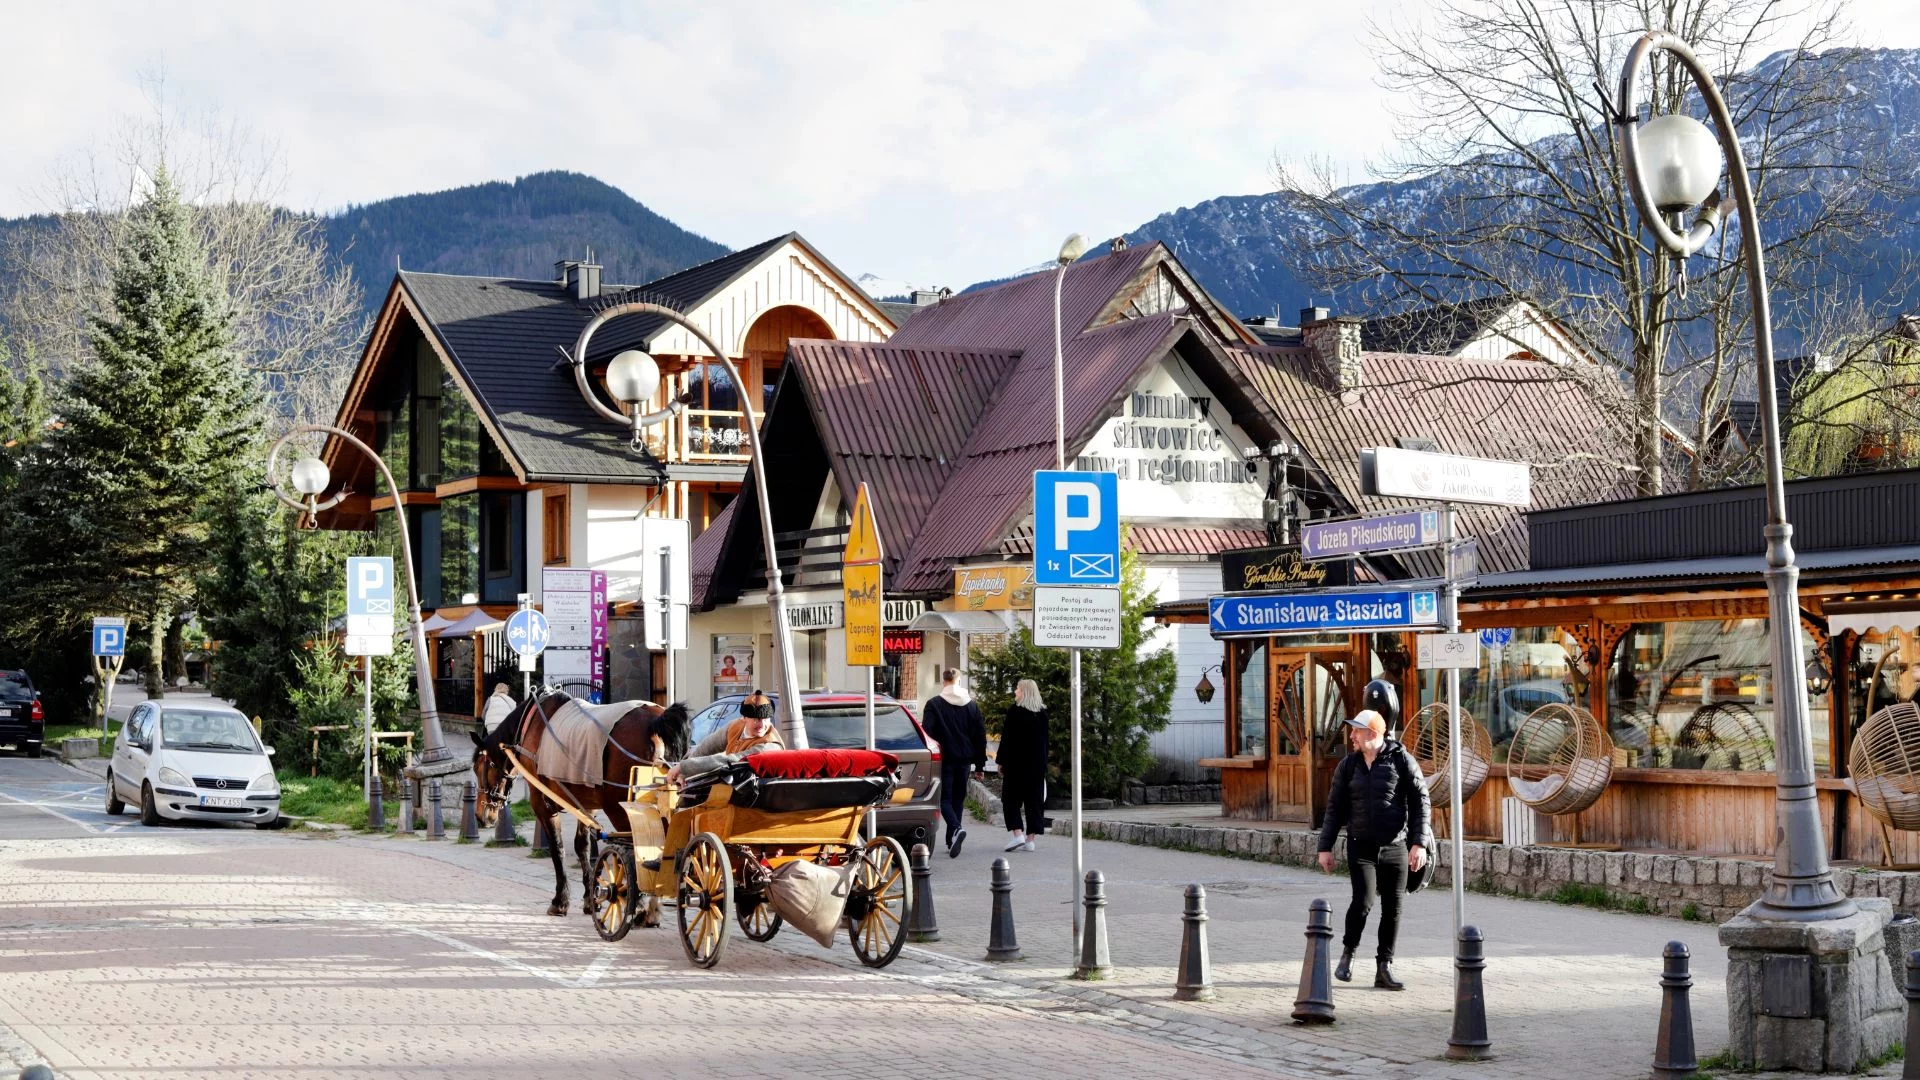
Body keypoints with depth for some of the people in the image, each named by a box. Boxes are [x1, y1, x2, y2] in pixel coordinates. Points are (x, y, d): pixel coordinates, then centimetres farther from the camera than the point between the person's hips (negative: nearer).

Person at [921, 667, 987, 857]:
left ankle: (956, 828, -27)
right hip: (964, 759, 4)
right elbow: (981, 735, 9)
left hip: (944, 758, -4)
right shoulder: (972, 705, 8)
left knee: (945, 797, 0)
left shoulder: (934, 704, -4)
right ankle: (952, 842, 13)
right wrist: (979, 764, 13)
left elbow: (926, 733, -9)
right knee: (958, 798, 13)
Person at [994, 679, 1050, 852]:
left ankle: (1017, 833, -11)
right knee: (1033, 799, 5)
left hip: (1016, 762, -5)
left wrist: (1001, 762, -5)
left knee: (1011, 798, 3)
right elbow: (1044, 741, 12)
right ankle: (1030, 838, 3)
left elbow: (1006, 739, -10)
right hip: (1037, 764, 5)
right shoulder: (1042, 713, 7)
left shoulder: (1014, 711, -9)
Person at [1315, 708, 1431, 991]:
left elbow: (1420, 802, -2)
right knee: (1363, 901, -15)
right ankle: (1348, 953, 10)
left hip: (1395, 848, 0)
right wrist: (1325, 847, 8)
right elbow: (1335, 808, 11)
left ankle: (1384, 968, 13)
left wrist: (1419, 843, -9)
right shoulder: (1348, 766, 5)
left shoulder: (1401, 760, -3)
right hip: (1361, 847, 0)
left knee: (1392, 909, 2)